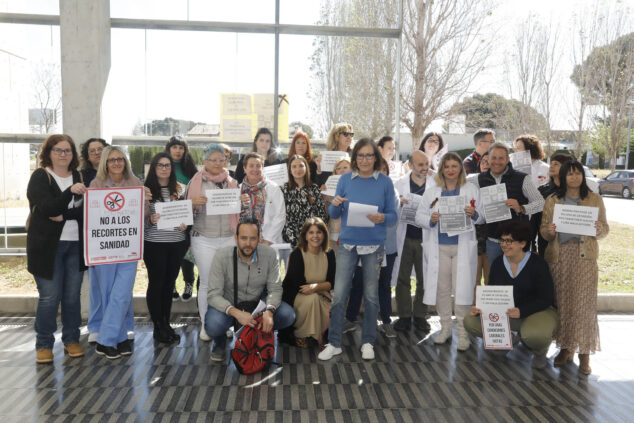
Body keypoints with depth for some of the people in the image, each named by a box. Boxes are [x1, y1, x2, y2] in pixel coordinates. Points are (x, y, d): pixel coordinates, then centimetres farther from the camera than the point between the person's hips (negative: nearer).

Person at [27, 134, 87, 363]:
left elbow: (86, 208, 5)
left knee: (72, 295, 7)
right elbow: (46, 208, -15)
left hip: (75, 245, 3)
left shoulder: (79, 177, 11)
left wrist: (64, 215, -12)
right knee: (49, 297, -2)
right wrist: (71, 192, -28)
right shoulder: (40, 176, -1)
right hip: (48, 245, -3)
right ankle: (43, 345, 14)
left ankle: (71, 340, 22)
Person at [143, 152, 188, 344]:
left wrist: (185, 224, -1)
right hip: (154, 244, -4)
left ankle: (166, 323, 23)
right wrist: (150, 220, -22)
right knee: (156, 283, 3)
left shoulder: (179, 189, 9)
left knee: (169, 283, 11)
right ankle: (158, 326, 14)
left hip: (177, 242, 4)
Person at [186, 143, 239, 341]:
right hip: (204, 240, -2)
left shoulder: (232, 182, 9)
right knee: (207, 283, 3)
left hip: (228, 238, 2)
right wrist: (194, 203, -17)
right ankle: (205, 324, 16)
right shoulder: (195, 183, 3)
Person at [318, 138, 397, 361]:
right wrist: (335, 204, -14)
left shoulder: (385, 182, 2)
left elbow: (393, 215, 2)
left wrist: (382, 218, -19)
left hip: (373, 245, 0)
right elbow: (334, 215, 7)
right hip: (348, 243, 0)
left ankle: (368, 342, 24)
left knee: (371, 296, 8)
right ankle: (334, 343, 12)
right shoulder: (345, 179, 5)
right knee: (339, 295, -1)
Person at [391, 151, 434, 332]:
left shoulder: (434, 184, 4)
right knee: (403, 279, 5)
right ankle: (404, 316, 17)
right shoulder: (400, 184, 5)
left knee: (424, 279, 8)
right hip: (405, 237, 0)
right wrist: (399, 202, -15)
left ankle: (420, 315, 22)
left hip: (425, 238, 0)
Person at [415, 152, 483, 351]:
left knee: (462, 288, -5)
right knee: (441, 288, 5)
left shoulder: (472, 190, 8)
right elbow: (419, 216, 6)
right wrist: (431, 220, -14)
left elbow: (483, 217, 7)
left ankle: (463, 331, 6)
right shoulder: (431, 193, 10)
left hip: (463, 246, -1)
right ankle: (445, 327, 21)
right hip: (439, 246, 2)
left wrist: (474, 214, -14)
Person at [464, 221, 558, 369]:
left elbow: (545, 299, -15)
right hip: (505, 312, 5)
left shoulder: (537, 264, -13)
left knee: (534, 335, -39)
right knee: (471, 321, -16)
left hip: (538, 311, -4)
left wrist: (521, 311, -31)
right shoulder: (498, 263, 1)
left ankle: (540, 352, 1)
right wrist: (479, 308, -17)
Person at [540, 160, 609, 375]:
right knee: (561, 302, 5)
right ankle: (565, 347, 19)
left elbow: (605, 229, 9)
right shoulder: (552, 201, 9)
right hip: (559, 255, 1)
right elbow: (543, 229, 10)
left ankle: (584, 353, 8)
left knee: (584, 303, -3)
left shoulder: (595, 199, 8)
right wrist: (549, 231, -12)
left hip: (584, 255, -1)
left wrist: (598, 228, -13)